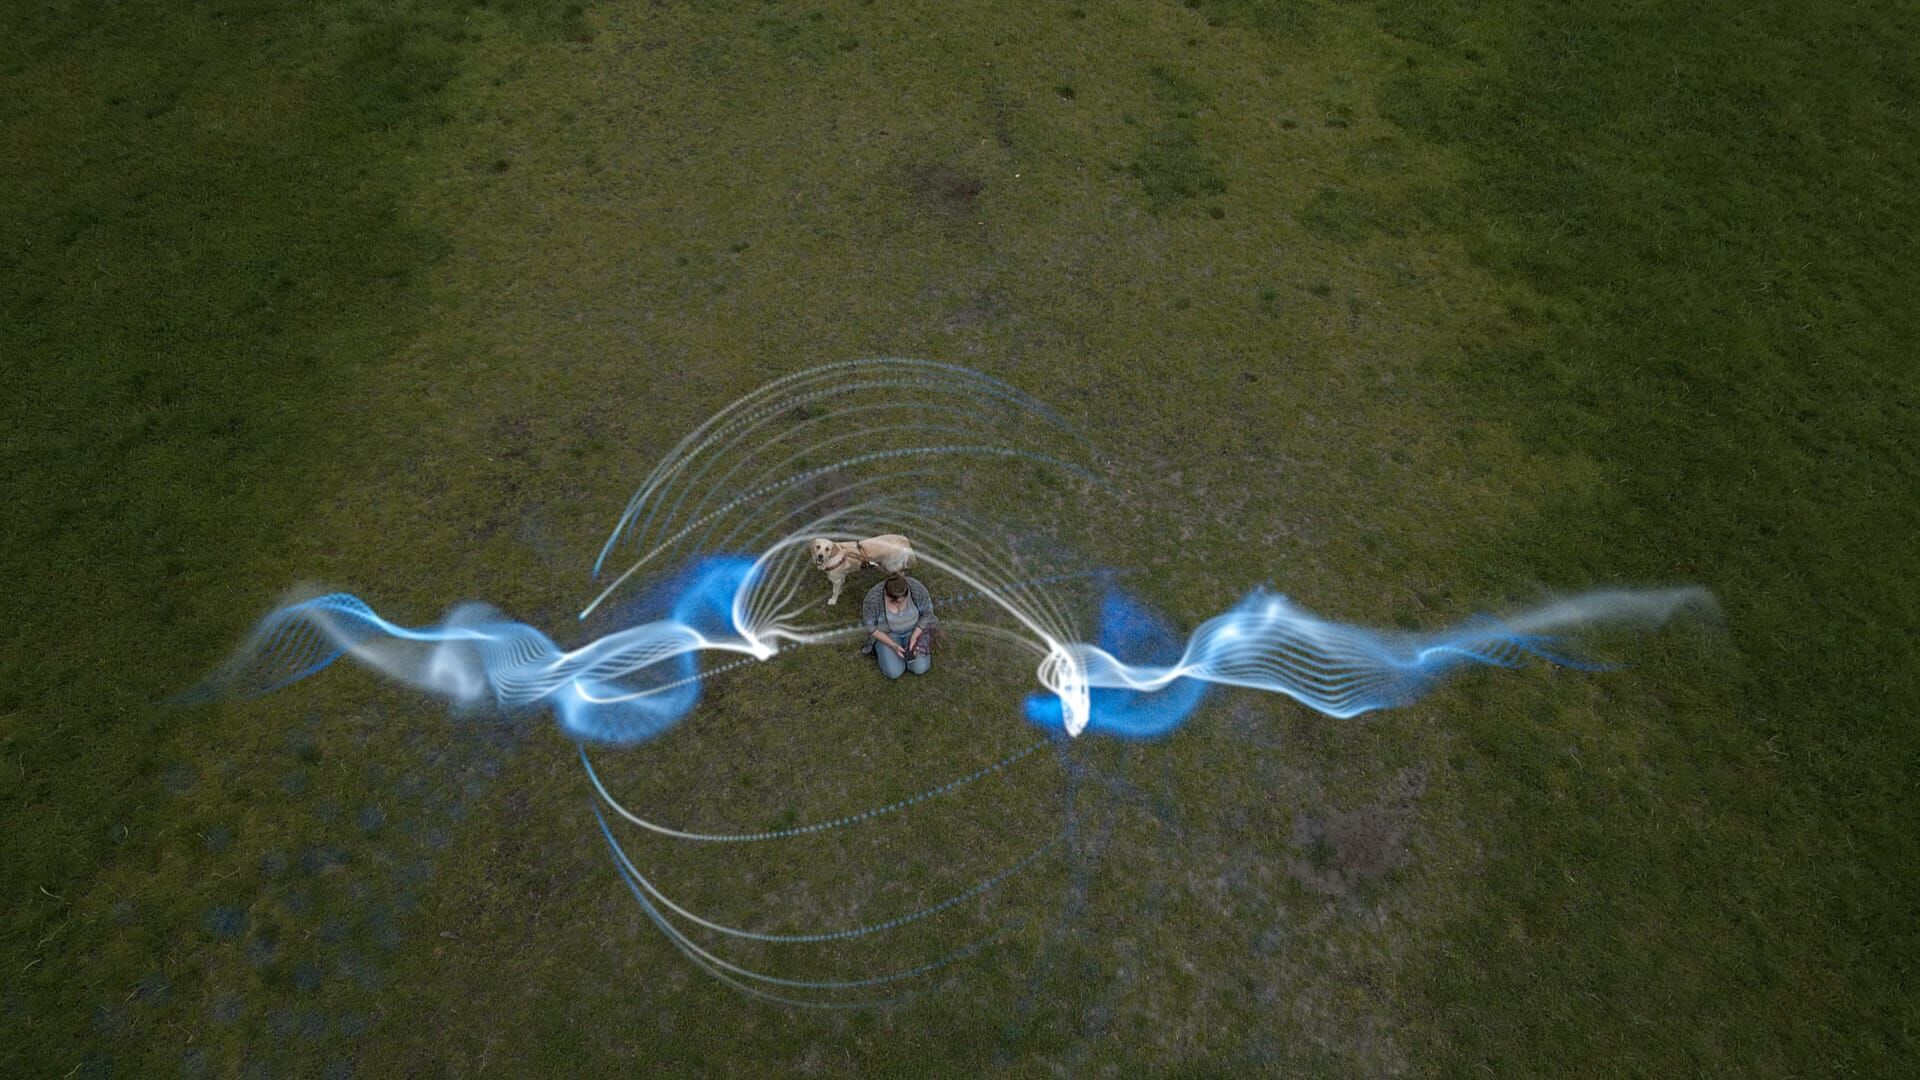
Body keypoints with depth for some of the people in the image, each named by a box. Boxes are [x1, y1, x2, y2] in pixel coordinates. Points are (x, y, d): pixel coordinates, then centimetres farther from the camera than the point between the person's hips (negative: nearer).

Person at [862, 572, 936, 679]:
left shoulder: (917, 589, -29)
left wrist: (914, 637, -22)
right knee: (894, 672, -14)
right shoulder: (873, 598, -31)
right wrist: (893, 645, -23)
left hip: (915, 629, 1)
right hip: (886, 632, -1)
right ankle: (880, 648, 14)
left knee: (920, 668, -11)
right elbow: (870, 626, -17)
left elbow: (927, 614, -13)